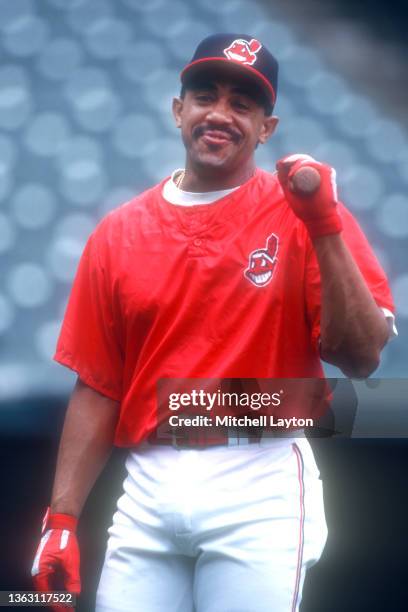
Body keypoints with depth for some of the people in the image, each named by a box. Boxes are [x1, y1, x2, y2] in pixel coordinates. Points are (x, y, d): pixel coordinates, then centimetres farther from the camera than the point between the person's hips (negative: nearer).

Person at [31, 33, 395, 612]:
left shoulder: (302, 213, 1)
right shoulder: (118, 233, 9)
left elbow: (361, 357, -8)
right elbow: (97, 387, 9)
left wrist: (324, 227, -16)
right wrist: (62, 518, 3)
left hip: (259, 488, -3)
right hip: (147, 492, 3)